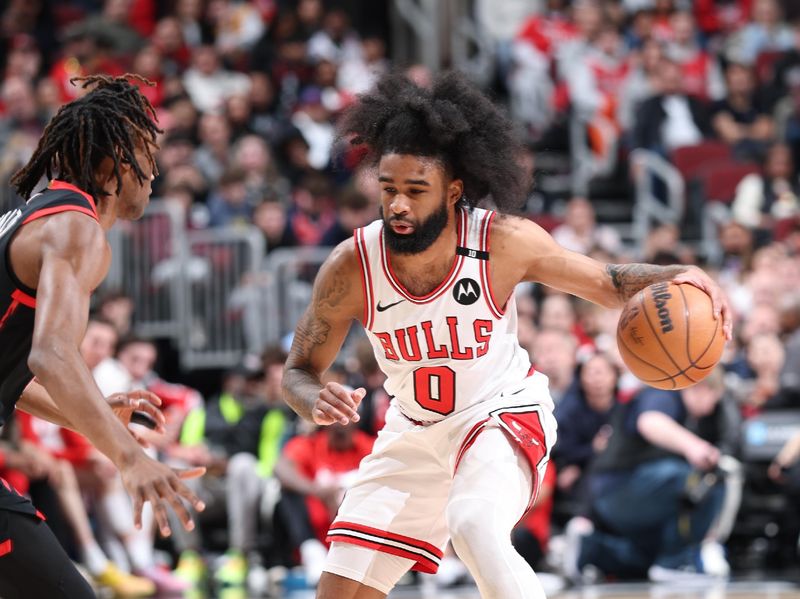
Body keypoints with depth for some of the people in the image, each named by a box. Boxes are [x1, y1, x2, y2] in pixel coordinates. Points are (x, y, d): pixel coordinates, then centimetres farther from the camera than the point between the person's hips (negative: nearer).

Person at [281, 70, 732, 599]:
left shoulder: (504, 243, -24)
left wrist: (679, 278, -30)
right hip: (414, 430, 3)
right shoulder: (352, 267, -20)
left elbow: (608, 283, -10)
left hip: (502, 412, -3)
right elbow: (299, 372, -7)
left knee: (475, 526, -35)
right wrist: (316, 402, -30)